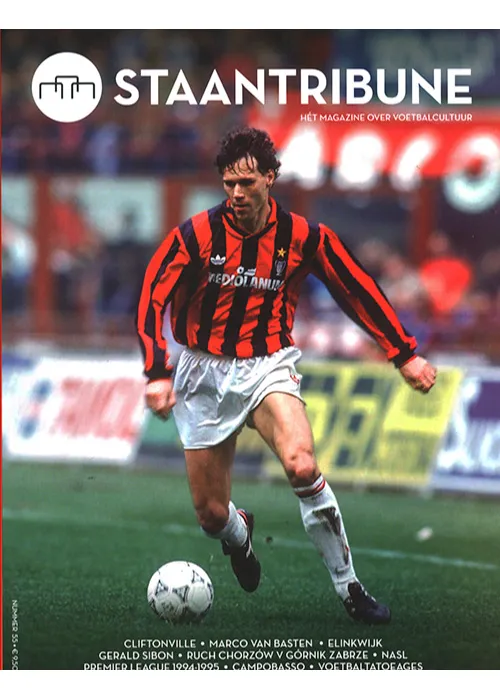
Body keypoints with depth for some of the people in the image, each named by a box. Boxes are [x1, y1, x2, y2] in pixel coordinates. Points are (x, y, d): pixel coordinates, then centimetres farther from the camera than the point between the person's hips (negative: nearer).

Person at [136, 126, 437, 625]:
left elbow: (357, 289, 4)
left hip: (268, 366, 0)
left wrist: (404, 354, 3)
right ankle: (239, 536, 43)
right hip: (204, 373, 1)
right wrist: (157, 373, -23)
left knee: (302, 466, -29)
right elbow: (153, 300, -11)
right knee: (210, 513, 2)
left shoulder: (302, 237, -6)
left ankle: (349, 587, -17)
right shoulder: (197, 234, -11)